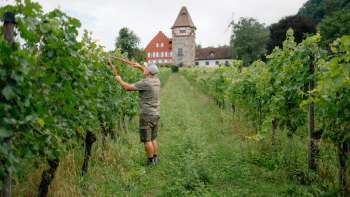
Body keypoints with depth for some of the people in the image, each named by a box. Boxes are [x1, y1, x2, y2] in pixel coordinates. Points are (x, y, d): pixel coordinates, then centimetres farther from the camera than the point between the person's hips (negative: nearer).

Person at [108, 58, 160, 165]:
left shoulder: (145, 82, -18)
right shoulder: (156, 80, 4)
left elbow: (128, 87, -13)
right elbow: (148, 73, 27)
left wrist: (119, 80, 3)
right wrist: (139, 66, 16)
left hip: (147, 115, -8)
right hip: (156, 114, 8)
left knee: (147, 140, 4)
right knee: (153, 138, 18)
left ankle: (151, 160, 13)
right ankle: (155, 158, 26)